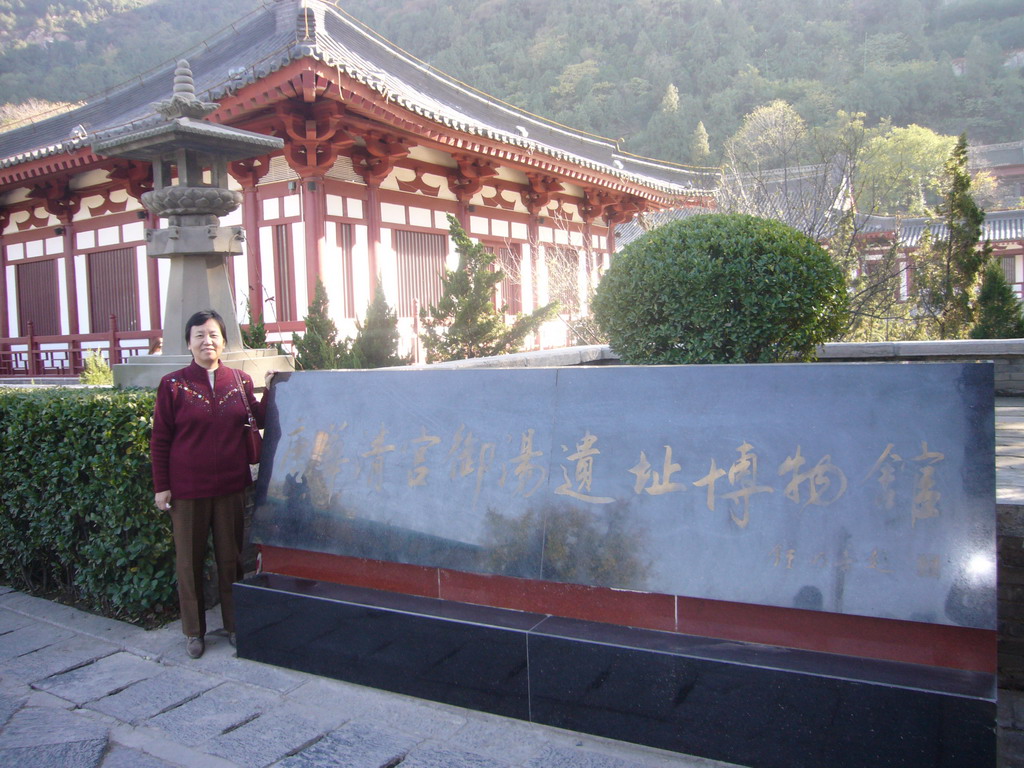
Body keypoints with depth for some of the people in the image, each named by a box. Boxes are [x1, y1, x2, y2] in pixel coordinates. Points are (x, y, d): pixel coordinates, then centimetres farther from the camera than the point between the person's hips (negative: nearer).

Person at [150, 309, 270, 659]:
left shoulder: (240, 381, 3)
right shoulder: (173, 384, -4)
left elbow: (260, 420, 10)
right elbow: (160, 441, -1)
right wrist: (161, 487, -4)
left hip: (231, 486, 2)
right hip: (187, 489, -2)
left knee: (231, 557, 11)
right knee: (190, 561, 9)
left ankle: (234, 624, 27)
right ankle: (194, 631, 24)